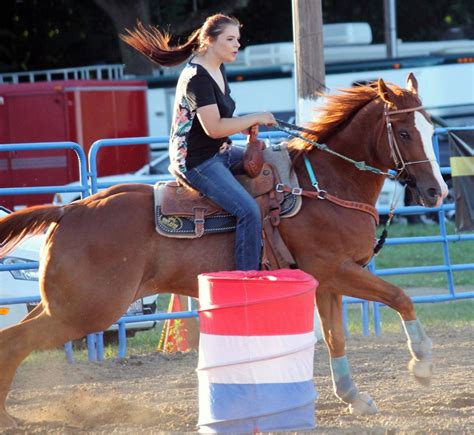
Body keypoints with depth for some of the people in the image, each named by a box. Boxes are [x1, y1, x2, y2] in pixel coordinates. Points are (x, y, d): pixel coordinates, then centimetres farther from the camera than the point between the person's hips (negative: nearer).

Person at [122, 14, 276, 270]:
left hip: (220, 153, 11)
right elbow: (214, 128, -25)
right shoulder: (197, 78, -20)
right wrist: (254, 119, -15)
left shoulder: (217, 70, 10)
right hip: (197, 161, -11)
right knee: (248, 210, -23)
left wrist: (244, 126, 5)